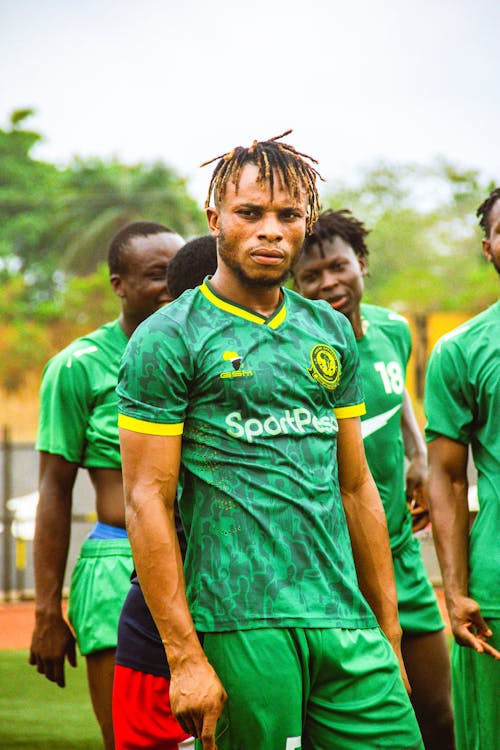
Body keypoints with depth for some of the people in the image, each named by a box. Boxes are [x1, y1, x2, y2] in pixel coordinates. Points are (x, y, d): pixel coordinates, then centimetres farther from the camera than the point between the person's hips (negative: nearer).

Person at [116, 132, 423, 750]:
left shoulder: (330, 332, 15)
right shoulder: (168, 340, -3)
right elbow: (147, 500, -7)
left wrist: (389, 630, 15)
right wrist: (184, 657, -13)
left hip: (344, 621, 5)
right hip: (238, 624, -5)